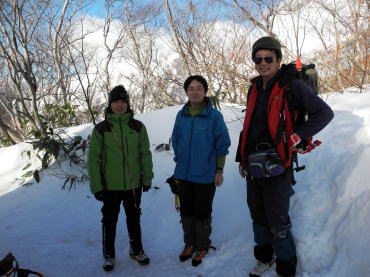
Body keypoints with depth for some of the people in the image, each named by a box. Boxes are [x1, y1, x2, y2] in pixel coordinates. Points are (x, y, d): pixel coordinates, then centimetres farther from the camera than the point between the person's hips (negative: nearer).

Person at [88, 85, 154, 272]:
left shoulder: (138, 127, -2)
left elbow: (145, 154, 3)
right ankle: (109, 254, 33)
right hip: (110, 186, -1)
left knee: (134, 219, 16)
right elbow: (93, 158, -4)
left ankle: (136, 250, 36)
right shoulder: (101, 128, -6)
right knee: (109, 221, 13)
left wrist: (147, 178, 3)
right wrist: (96, 185, -6)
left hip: (134, 184, 1)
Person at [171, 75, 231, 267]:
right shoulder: (181, 115, 1)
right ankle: (189, 244, 37)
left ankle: (202, 247, 30)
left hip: (205, 176, -4)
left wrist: (219, 170, -5)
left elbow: (222, 145, -6)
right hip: (183, 175, 4)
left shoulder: (214, 116, -11)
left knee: (202, 213, 9)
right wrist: (180, 162, 12)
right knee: (186, 211, 16)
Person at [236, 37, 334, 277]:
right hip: (254, 166, 7)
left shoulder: (292, 87, -7)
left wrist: (298, 137, -15)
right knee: (258, 218, 18)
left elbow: (324, 113, -7)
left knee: (278, 223, 0)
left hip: (277, 167, -6)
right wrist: (242, 158, 18)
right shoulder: (255, 89, 13)